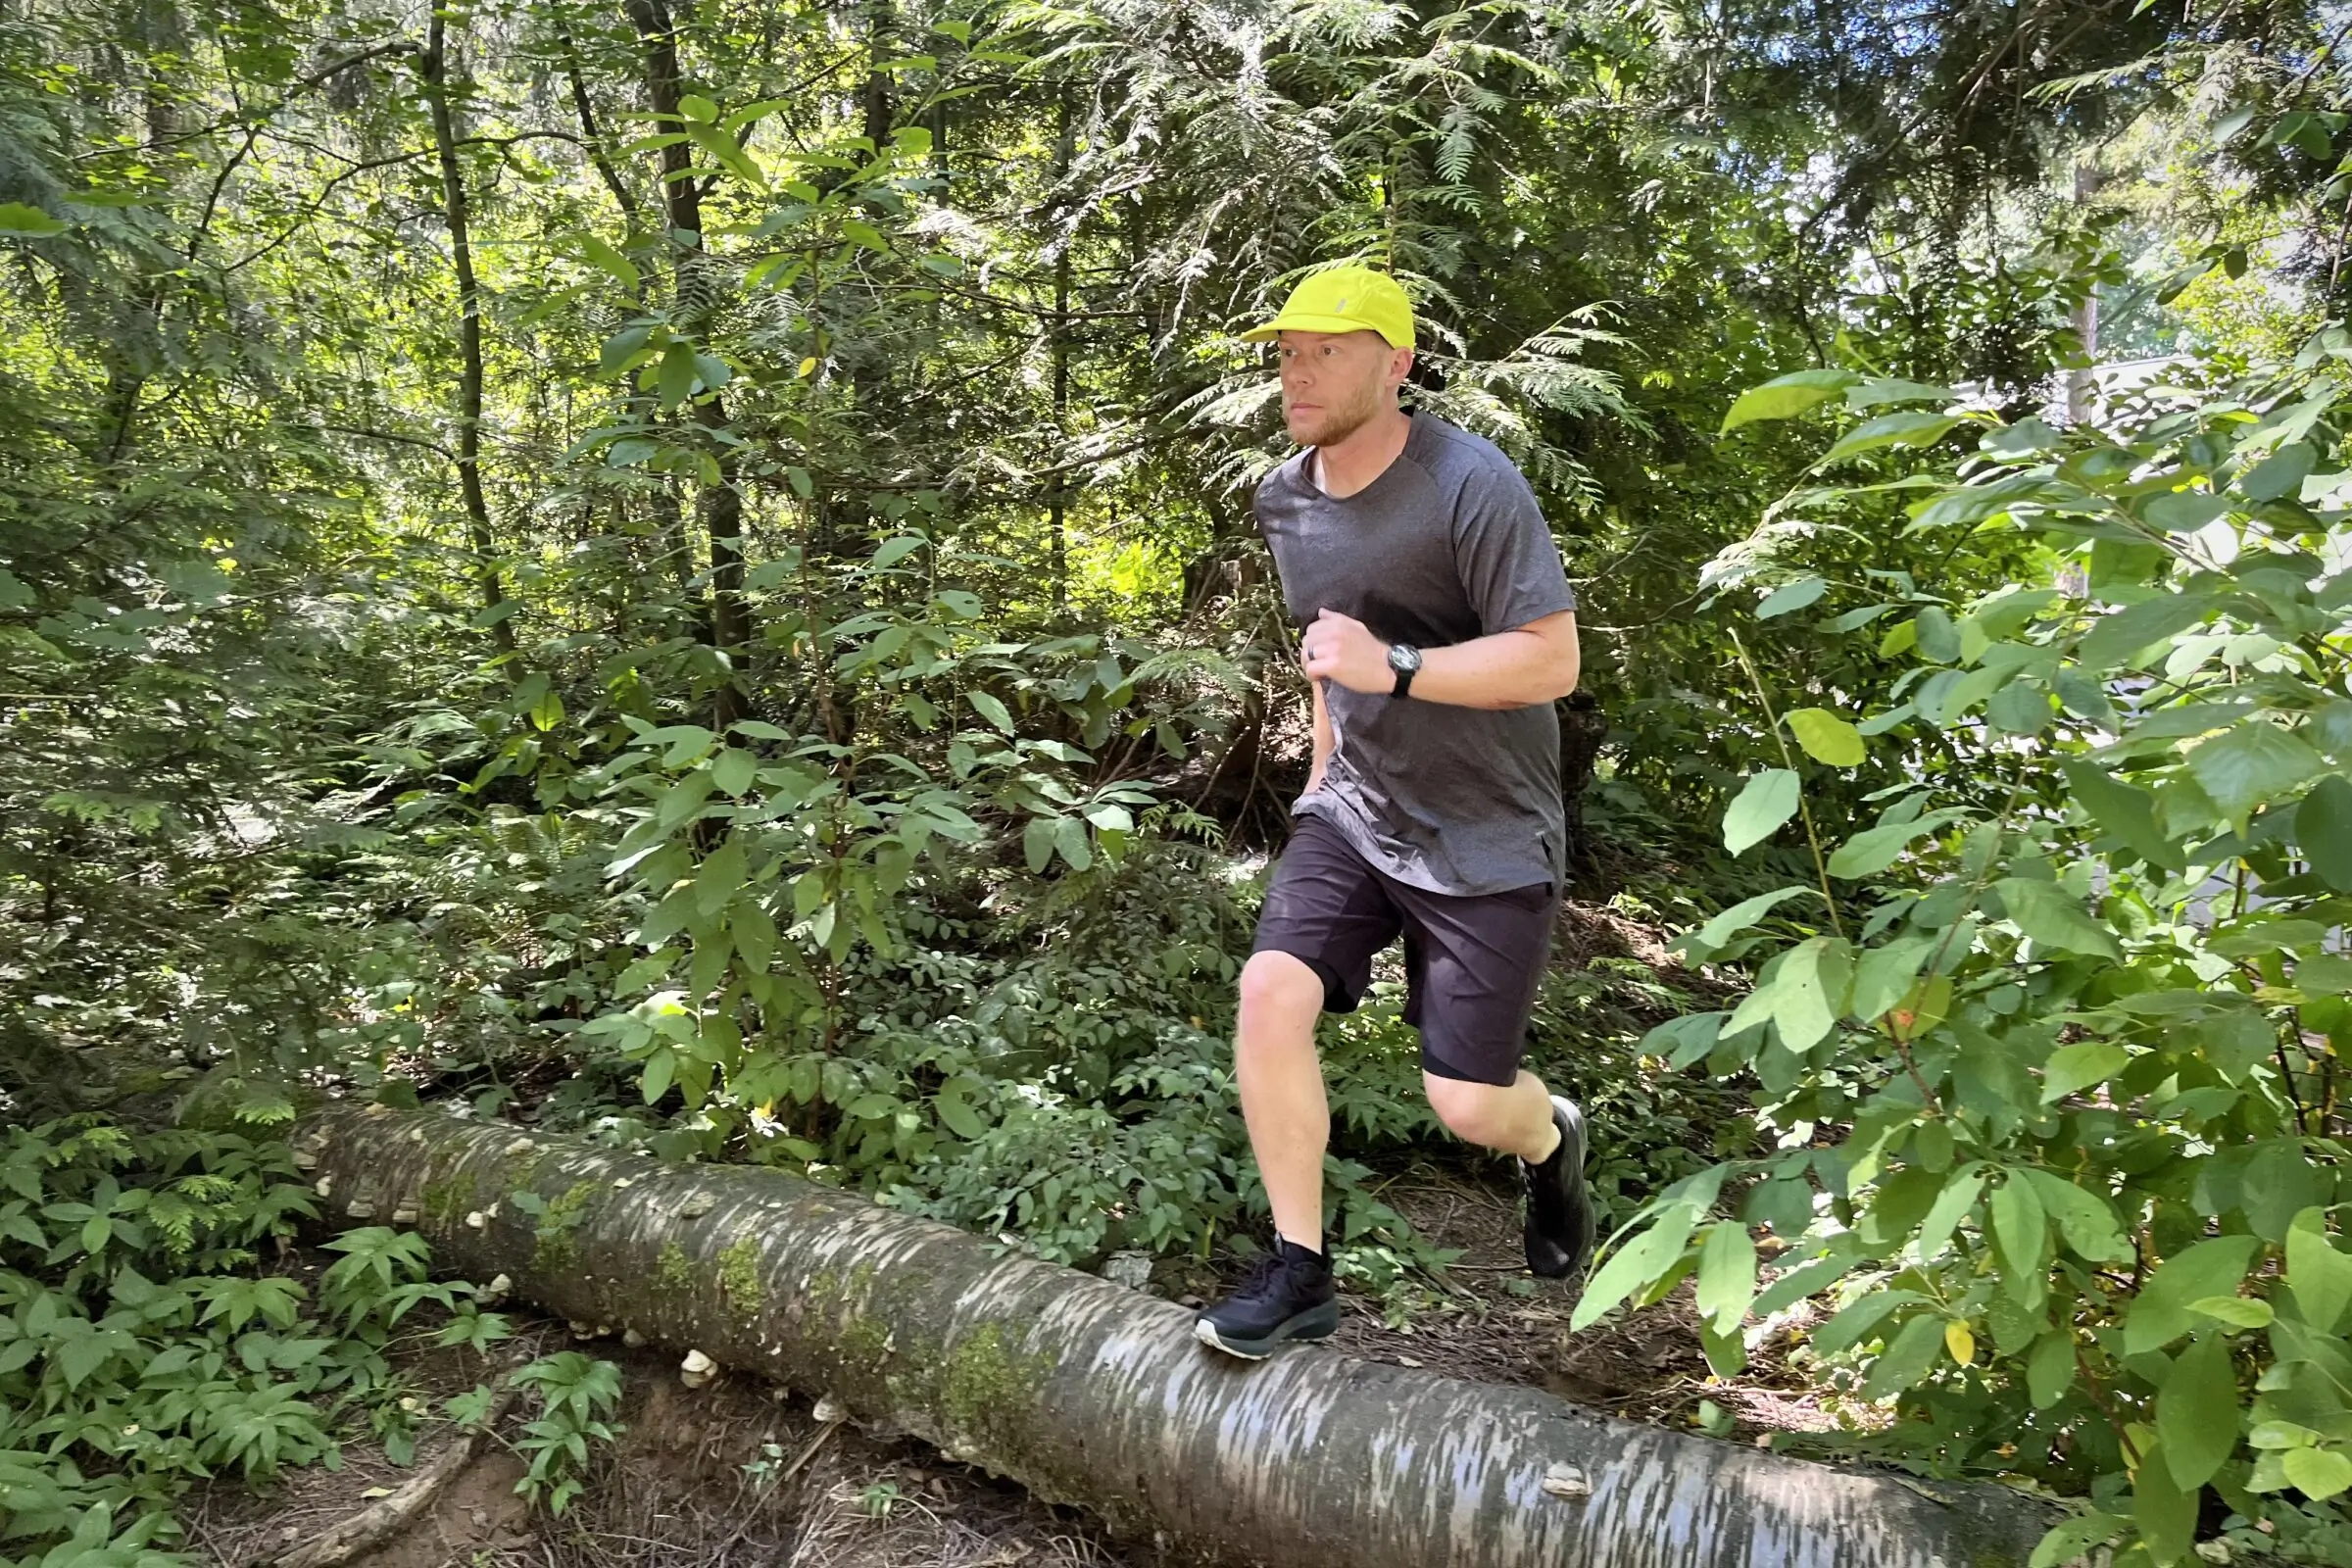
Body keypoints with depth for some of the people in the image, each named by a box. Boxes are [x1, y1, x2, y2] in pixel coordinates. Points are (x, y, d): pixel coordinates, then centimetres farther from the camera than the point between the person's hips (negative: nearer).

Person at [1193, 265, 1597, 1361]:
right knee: (1270, 993, -16)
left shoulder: (1470, 486, -18)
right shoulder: (1283, 498, 5)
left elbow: (1552, 660, -19)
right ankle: (1299, 1270, 1)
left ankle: (1549, 1140, 36)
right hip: (1352, 812, 6)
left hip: (1486, 837, -5)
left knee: (1468, 1104, -4)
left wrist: (1394, 669, -28)